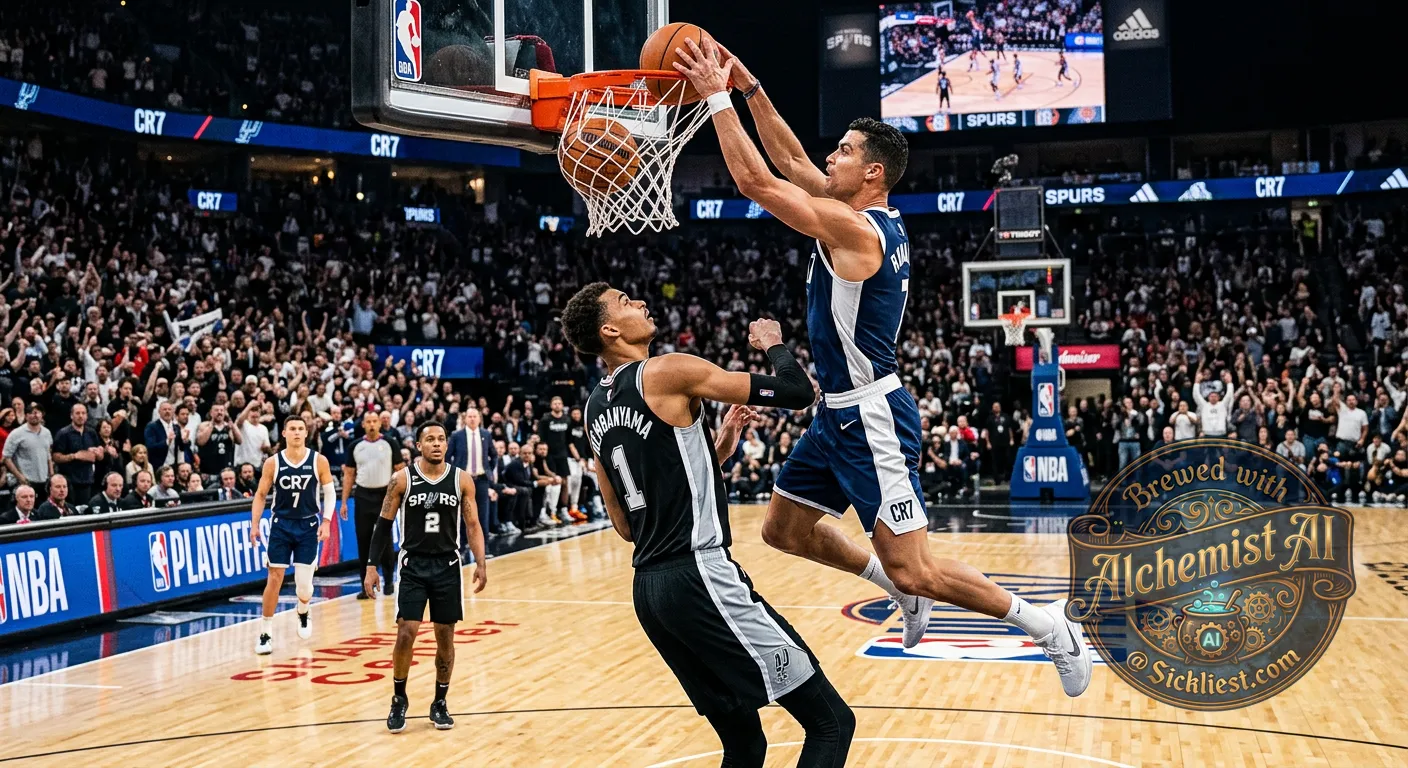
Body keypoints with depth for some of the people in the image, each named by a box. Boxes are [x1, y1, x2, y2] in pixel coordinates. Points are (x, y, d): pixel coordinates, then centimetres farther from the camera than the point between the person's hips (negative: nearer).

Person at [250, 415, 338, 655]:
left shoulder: (319, 461, -5)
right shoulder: (273, 462, -4)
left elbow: (330, 492, 2)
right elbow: (260, 495, 3)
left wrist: (326, 522, -7)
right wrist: (255, 524, -6)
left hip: (308, 526, 0)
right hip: (281, 525, 0)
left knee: (304, 583, 1)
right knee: (274, 578, -4)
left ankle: (303, 613, 35)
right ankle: (265, 633, 5)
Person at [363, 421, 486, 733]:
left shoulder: (461, 480, -1)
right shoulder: (402, 479, -5)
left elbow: (473, 525, 2)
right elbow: (384, 525, 1)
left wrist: (480, 564, -9)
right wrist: (372, 566, -5)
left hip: (447, 566, 2)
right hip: (413, 566, -1)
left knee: (445, 636, 5)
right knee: (406, 633, -9)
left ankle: (440, 703, 19)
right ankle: (399, 699, 11)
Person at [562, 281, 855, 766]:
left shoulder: (595, 409, 17)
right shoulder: (668, 372, -7)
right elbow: (799, 392, -10)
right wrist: (773, 343, 13)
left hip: (648, 586, 9)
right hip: (699, 576, -9)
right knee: (831, 722, -4)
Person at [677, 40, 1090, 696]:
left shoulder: (852, 225, -20)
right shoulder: (869, 218, 7)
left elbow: (754, 181, -20)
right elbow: (789, 163, 16)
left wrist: (716, 99, -13)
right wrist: (749, 89, 10)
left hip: (871, 418, -10)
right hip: (840, 413, 10)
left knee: (912, 570, -8)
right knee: (783, 529, 19)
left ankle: (1047, 625, 6)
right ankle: (904, 590, 30)